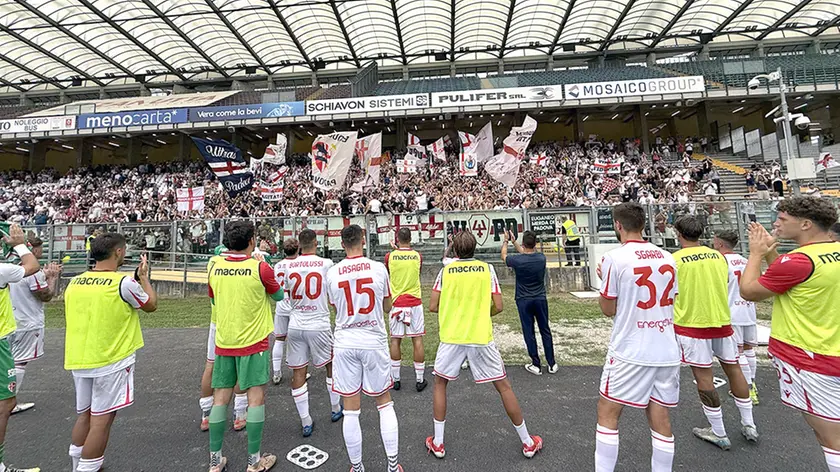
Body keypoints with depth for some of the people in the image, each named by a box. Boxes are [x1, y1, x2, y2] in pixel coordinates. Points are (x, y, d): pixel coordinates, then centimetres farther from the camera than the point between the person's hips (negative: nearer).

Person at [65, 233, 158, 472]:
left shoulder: (74, 282, 2)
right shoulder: (124, 282, -17)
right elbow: (151, 305, 0)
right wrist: (144, 277, 10)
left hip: (78, 360, 7)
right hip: (111, 362, -7)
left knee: (84, 415, 21)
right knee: (101, 420, 3)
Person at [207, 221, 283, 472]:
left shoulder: (214, 268, -1)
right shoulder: (260, 268, -14)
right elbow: (279, 296, 3)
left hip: (223, 343, 5)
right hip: (253, 342, -4)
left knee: (220, 398, 12)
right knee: (256, 397, 5)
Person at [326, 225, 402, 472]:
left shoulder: (332, 273, -5)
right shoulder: (379, 268, -8)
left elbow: (336, 308, 9)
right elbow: (387, 307, 3)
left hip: (345, 344, 1)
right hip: (374, 342, 0)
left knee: (351, 410, 11)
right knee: (384, 403, 16)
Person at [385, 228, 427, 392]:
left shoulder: (390, 256, -4)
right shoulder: (417, 256, -2)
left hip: (396, 303, 0)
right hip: (415, 303, 0)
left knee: (395, 340, 9)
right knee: (417, 340, 5)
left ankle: (395, 379, 17)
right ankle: (420, 380, 12)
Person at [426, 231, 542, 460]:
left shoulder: (446, 271, 0)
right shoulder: (487, 268, 0)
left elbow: (433, 307, 0)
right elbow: (498, 306, -2)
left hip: (451, 338, 0)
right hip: (481, 338, 0)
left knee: (440, 383, 21)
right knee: (503, 386, 15)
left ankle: (437, 443, 25)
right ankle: (528, 442, 27)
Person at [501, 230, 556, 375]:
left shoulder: (517, 260, -17)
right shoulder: (541, 258, -7)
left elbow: (503, 256, 6)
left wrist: (506, 241, 19)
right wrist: (513, 241, 23)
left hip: (524, 301, -3)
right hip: (540, 299, 3)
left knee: (529, 333, 6)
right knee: (545, 331, 12)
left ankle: (536, 365, 13)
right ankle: (552, 364, 19)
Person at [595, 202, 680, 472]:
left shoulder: (614, 258, -13)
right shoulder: (667, 257, 4)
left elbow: (608, 309, -7)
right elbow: (670, 300, 17)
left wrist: (603, 280, 9)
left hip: (630, 352, -5)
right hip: (666, 351, 6)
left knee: (607, 412, 9)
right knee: (660, 416, 14)